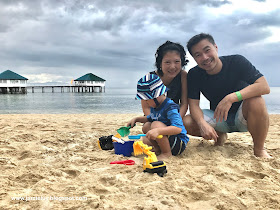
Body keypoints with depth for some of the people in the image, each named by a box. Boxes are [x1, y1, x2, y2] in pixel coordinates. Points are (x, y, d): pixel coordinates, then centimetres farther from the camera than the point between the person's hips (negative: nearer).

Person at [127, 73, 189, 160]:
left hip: (179, 143, -9)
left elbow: (178, 128, -38)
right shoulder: (154, 106, 5)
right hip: (166, 139, 9)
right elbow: (149, 118, 31)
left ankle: (167, 153, -18)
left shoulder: (170, 107, -23)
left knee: (156, 125, -29)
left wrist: (158, 131, -51)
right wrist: (136, 119, 15)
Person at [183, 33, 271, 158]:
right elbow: (194, 105, -13)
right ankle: (220, 135, 9)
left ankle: (259, 150, -15)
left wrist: (231, 98, -39)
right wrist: (202, 124, -35)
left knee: (255, 101, -35)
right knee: (187, 123, -21)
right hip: (218, 118, 3)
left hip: (242, 116, -2)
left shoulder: (236, 62, -17)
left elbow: (265, 87, -27)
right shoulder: (194, 75, -10)